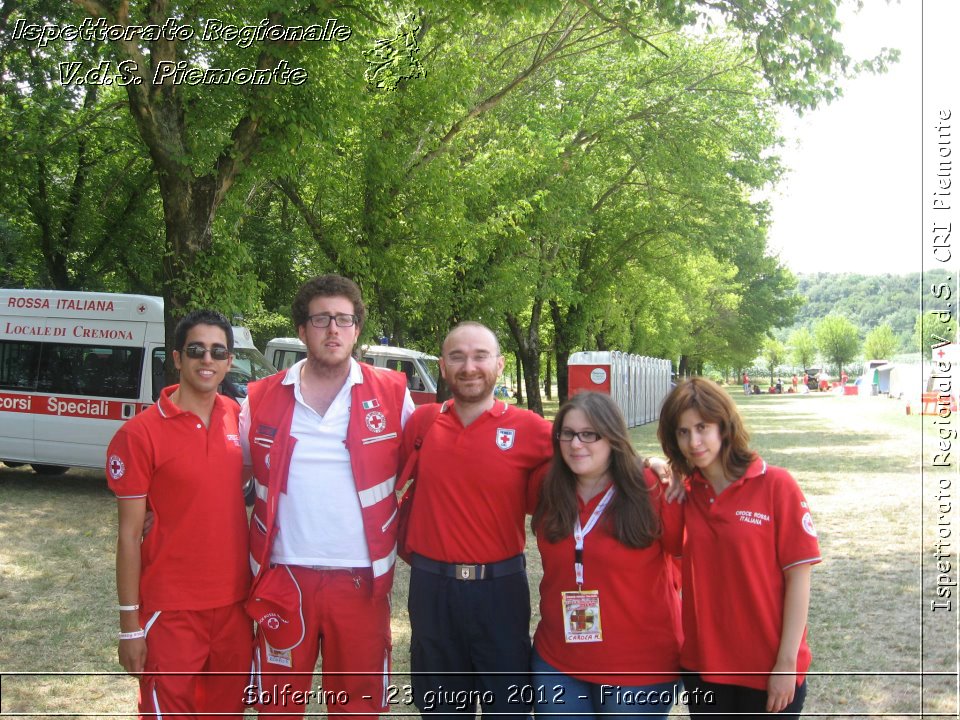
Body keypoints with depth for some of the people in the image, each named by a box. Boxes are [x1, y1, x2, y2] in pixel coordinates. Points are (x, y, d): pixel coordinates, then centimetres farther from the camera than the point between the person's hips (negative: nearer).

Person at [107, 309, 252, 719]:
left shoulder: (239, 419, 3)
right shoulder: (140, 433, -10)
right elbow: (129, 534, -8)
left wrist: (258, 587, 8)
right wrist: (130, 624, -8)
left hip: (235, 602, 5)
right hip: (171, 609, -4)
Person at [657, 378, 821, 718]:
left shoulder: (776, 485, -10)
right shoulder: (685, 494, 1)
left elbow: (798, 576, -10)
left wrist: (787, 662, -12)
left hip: (769, 670, -3)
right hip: (703, 666, 4)